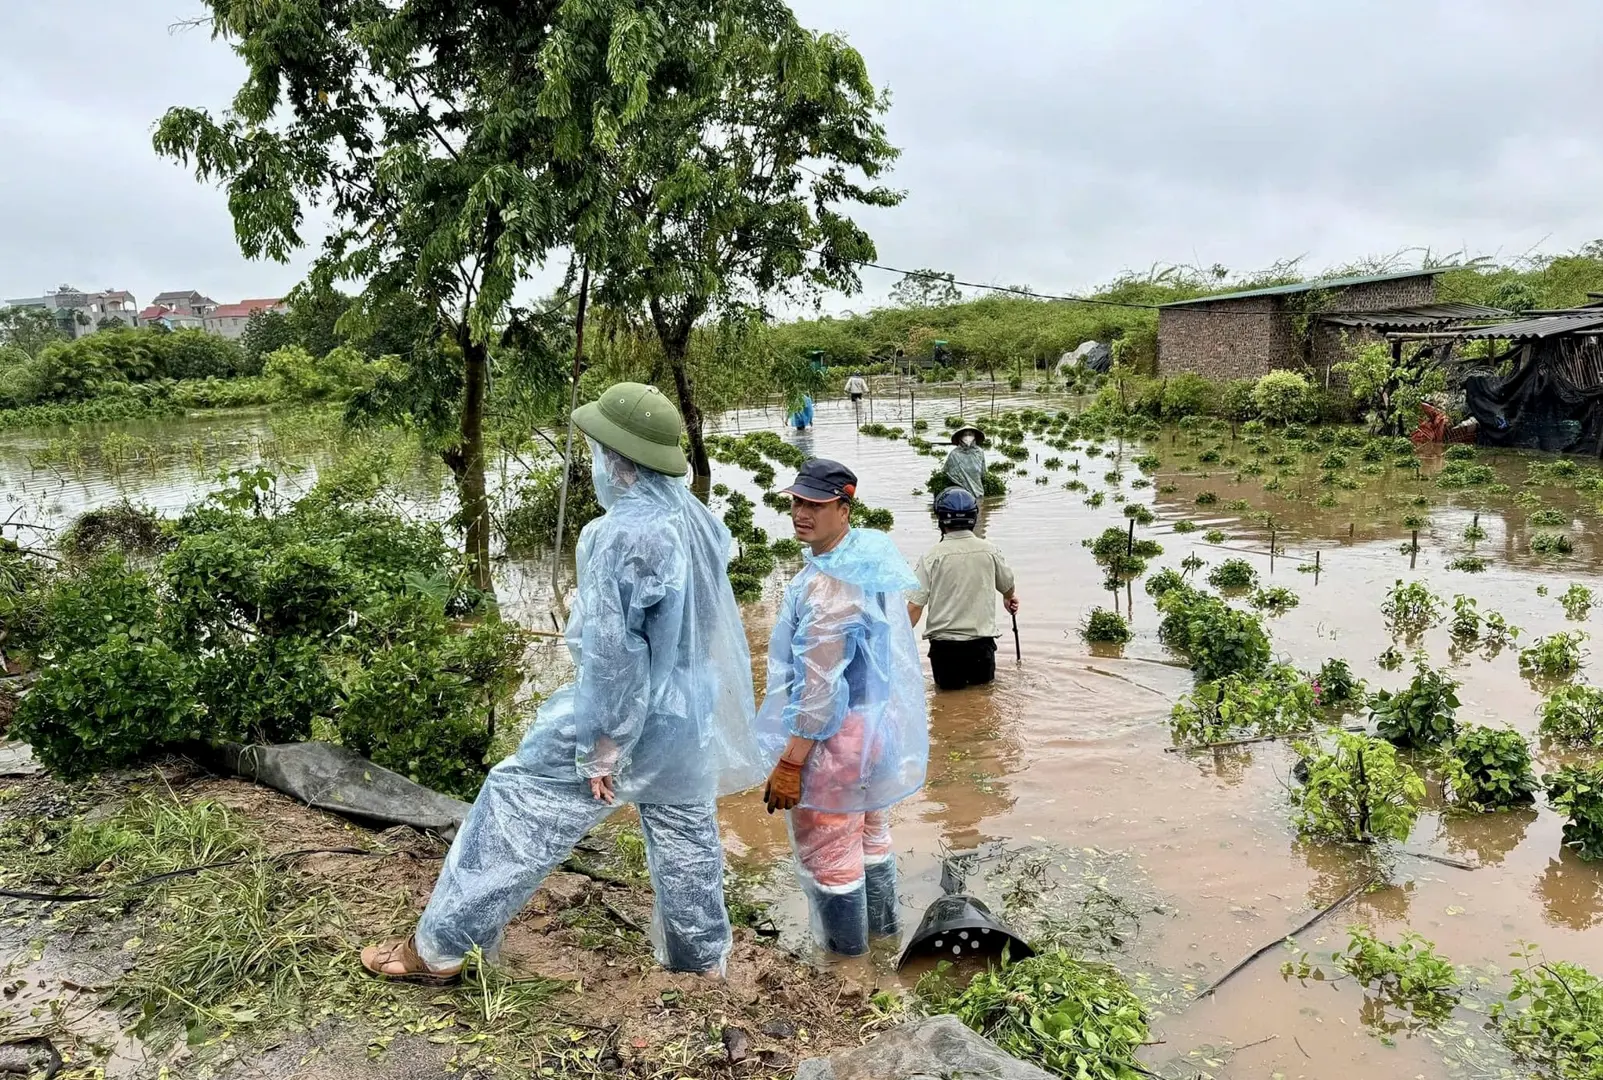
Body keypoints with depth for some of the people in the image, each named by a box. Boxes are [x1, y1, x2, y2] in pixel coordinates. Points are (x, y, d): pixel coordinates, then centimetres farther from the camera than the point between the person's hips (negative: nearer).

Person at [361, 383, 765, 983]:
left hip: (629, 714, -7)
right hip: (692, 721, 8)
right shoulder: (697, 519, -1)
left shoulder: (623, 536, -25)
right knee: (686, 834, 20)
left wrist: (601, 747, -15)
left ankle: (440, 948, 19)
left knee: (518, 803, 7)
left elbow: (610, 653, -23)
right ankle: (702, 961, 36)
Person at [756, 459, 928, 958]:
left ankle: (845, 954, 26)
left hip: (835, 736, -10)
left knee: (826, 854, 9)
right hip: (881, 725, 10)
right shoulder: (873, 555, 3)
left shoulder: (828, 584, -27)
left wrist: (789, 762, -21)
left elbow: (818, 686, -26)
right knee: (871, 837, 27)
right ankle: (881, 928, 45)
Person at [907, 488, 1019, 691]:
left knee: (948, 688, 14)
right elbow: (1007, 586, 18)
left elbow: (915, 606, -14)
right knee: (983, 685, 20)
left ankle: (956, 684, -9)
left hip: (944, 643, -2)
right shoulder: (989, 550, -2)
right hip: (981, 641, 2)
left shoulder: (932, 556, -11)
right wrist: (1010, 598, 42)